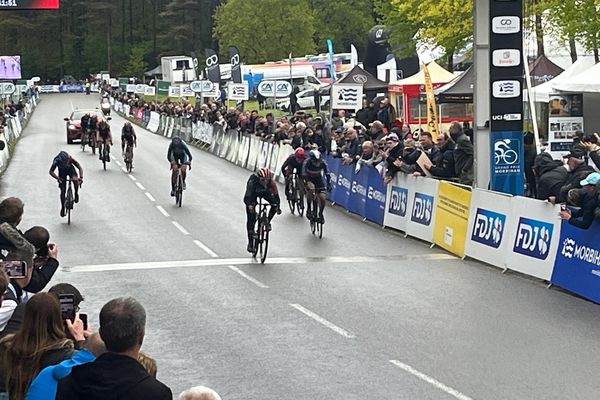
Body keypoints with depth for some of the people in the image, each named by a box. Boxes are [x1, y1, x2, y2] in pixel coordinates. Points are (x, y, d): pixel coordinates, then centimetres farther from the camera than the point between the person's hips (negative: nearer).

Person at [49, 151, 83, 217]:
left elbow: (80, 167, -29)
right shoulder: (56, 161, -35)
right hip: (62, 172, 0)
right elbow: (51, 172, -30)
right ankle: (63, 208, 13)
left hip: (70, 169, 0)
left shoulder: (71, 159, -35)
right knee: (63, 190, -4)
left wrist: (81, 177, -44)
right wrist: (57, 178, -47)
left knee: (75, 180, -32)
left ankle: (76, 194, -2)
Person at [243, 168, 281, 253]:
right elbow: (248, 195, -45)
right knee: (251, 219, -7)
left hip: (264, 192, 3)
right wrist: (250, 205, -61)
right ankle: (250, 244, 2)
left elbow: (275, 194, -27)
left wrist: (278, 207, -36)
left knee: (275, 204, -25)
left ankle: (268, 221, 2)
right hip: (253, 193, -3)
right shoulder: (253, 181, -39)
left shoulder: (271, 182, -31)